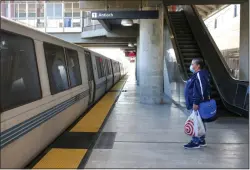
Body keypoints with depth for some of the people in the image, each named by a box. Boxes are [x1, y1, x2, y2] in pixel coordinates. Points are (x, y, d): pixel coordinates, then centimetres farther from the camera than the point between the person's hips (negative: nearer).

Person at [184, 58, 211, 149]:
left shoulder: (199, 75, -17)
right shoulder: (197, 75, 15)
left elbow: (199, 90, -25)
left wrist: (196, 103, -26)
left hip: (197, 104, -11)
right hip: (197, 103, 11)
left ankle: (195, 142, 2)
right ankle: (201, 140, 26)